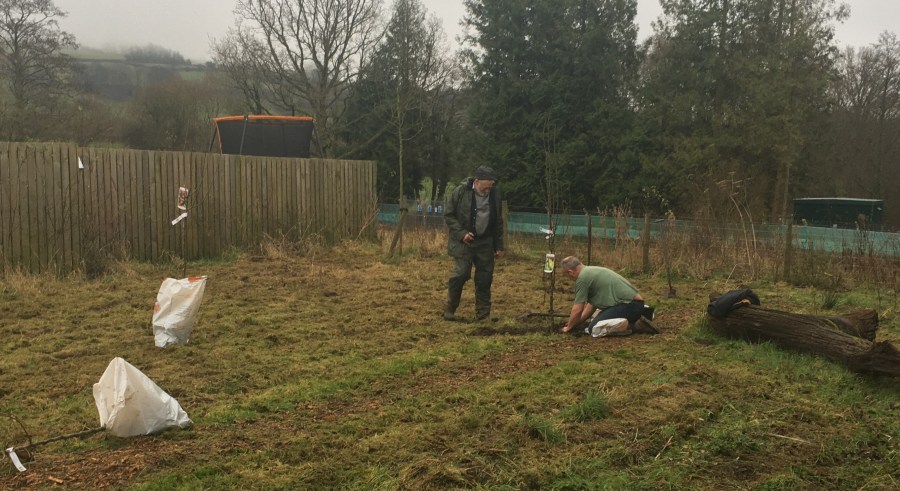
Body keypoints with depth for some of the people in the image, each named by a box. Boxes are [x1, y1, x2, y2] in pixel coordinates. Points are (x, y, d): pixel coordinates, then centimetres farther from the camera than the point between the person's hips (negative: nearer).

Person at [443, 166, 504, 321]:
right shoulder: (461, 192, -11)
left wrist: (499, 245, 11)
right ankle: (450, 309, 3)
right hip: (464, 241, -4)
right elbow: (448, 215, -5)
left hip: (485, 243, 4)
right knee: (461, 273, -13)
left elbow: (498, 222, 12)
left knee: (485, 278, 3)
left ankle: (483, 314, 13)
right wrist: (461, 233, -16)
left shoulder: (495, 195, 2)